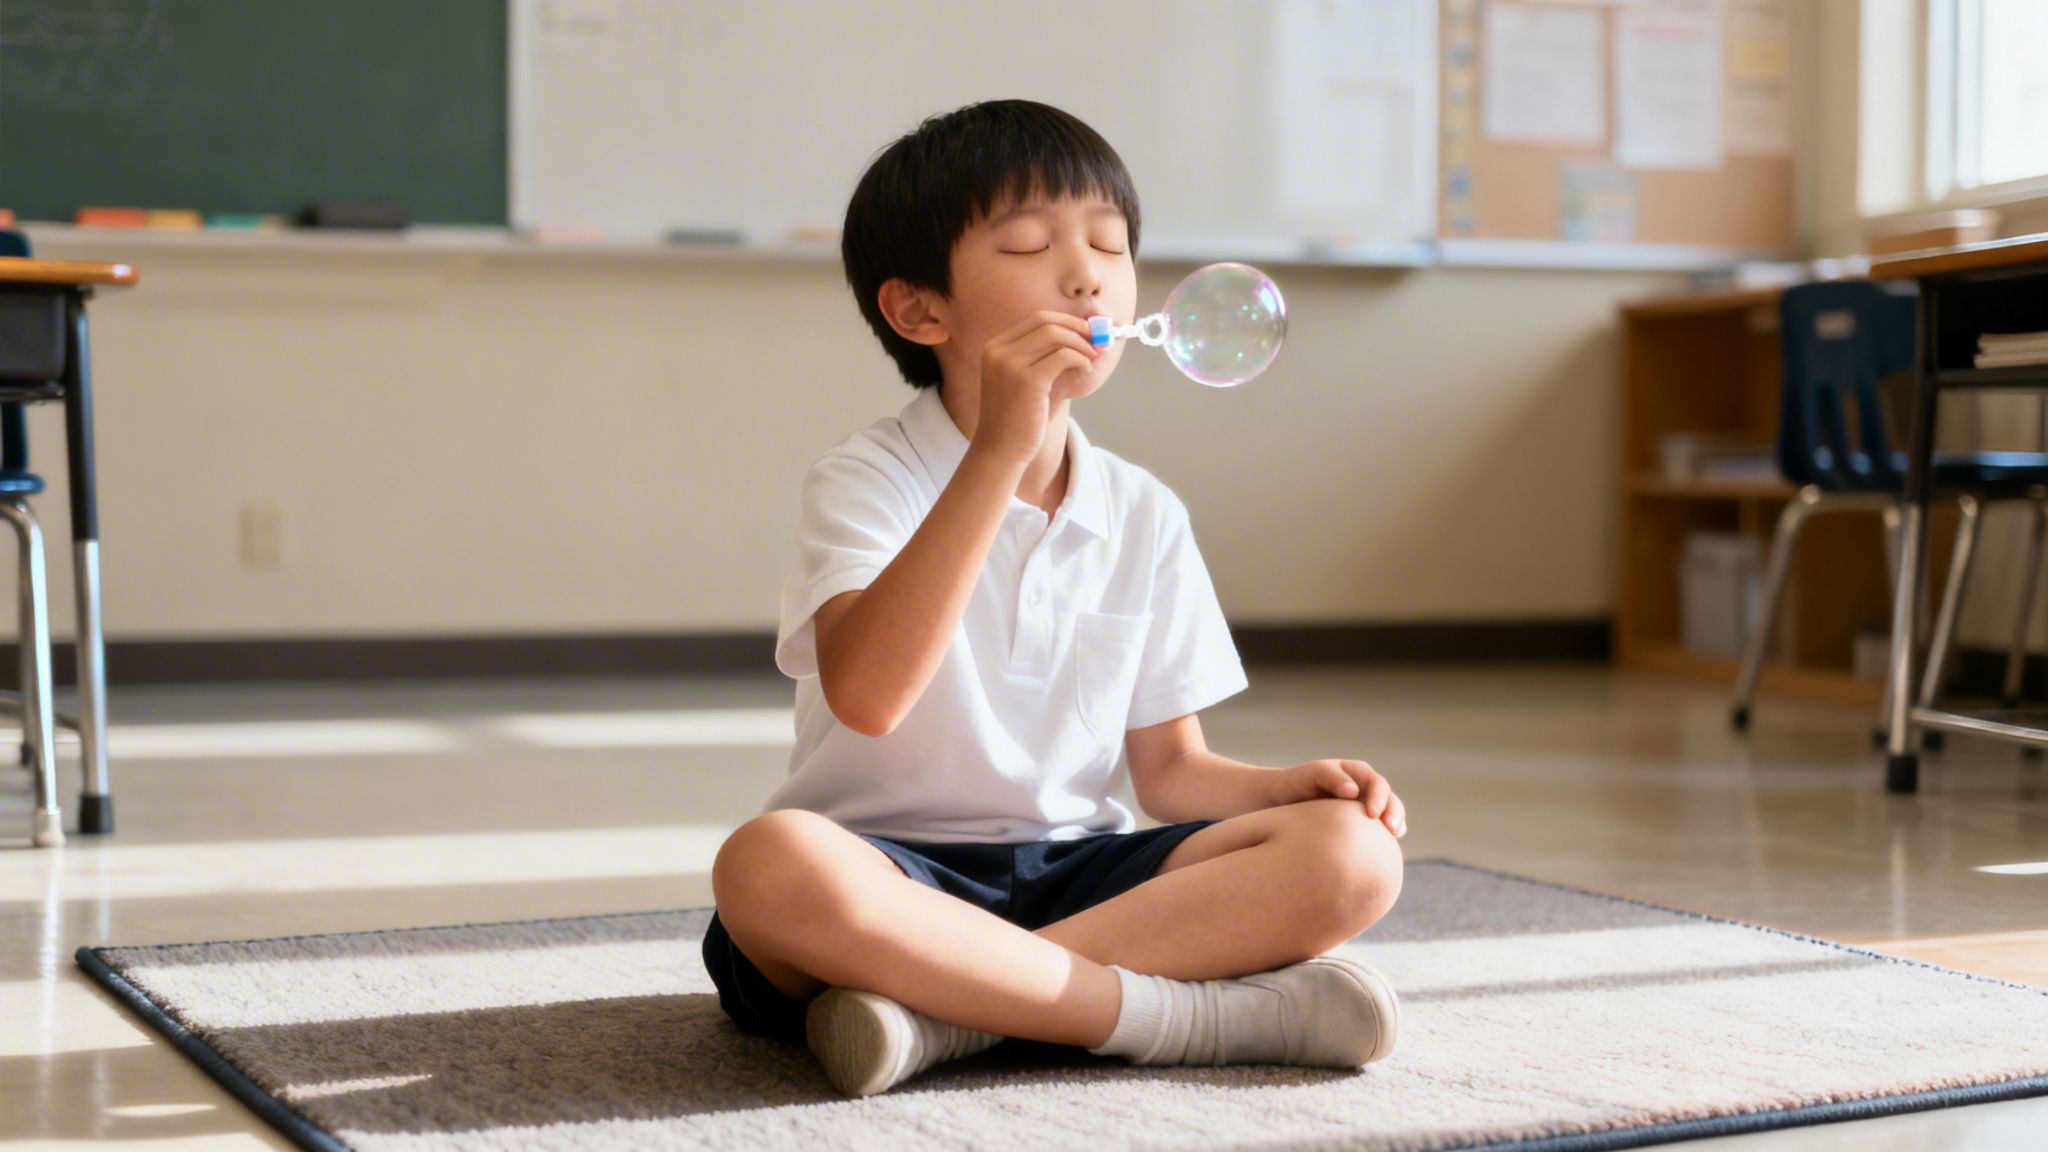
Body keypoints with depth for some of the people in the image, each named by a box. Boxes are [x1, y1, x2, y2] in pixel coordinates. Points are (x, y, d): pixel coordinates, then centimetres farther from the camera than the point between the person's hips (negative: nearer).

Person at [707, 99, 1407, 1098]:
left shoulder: (1144, 515, 9)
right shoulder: (867, 480, -7)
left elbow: (1168, 767, 13)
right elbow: (866, 695, -27)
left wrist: (1294, 783, -10)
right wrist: (998, 450, -30)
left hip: (1074, 870, 5)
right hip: (895, 875, -4)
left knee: (1351, 853, -17)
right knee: (769, 865, -38)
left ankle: (948, 1010, -26)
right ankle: (1203, 1009, -30)